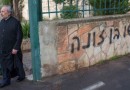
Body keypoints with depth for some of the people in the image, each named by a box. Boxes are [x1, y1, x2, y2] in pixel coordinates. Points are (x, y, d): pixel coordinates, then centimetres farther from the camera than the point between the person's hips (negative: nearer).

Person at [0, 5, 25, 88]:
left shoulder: (15, 22, -12)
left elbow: (19, 36, -14)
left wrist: (16, 48, -17)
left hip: (13, 49, -5)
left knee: (17, 64, 11)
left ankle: (21, 76, 33)